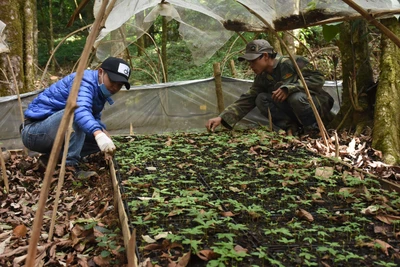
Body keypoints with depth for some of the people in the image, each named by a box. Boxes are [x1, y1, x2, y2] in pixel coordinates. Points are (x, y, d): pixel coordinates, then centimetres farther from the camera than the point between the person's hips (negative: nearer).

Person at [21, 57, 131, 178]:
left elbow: (94, 117, 17)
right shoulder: (84, 81, -20)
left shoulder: (100, 90, 7)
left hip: (54, 135, 9)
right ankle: (70, 166, -29)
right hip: (33, 132, -9)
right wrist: (98, 134, -57)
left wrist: (103, 131, -5)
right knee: (76, 112, -32)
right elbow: (80, 109, -40)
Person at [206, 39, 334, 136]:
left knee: (297, 97, -39)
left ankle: (314, 130, -16)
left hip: (318, 104, -5)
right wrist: (222, 118, -16)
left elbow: (318, 78, -21)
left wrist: (289, 88, -32)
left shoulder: (292, 62, -20)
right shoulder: (262, 78, 0)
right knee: (261, 99, -14)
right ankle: (291, 127, -13)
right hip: (294, 112, 6)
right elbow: (247, 100, -5)